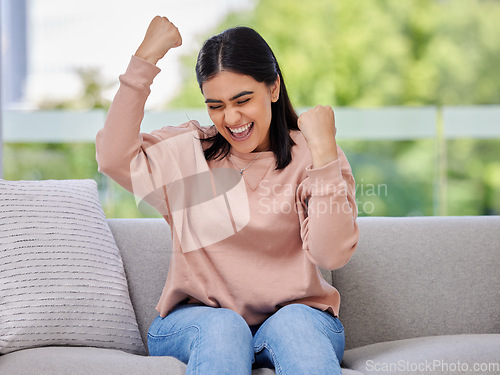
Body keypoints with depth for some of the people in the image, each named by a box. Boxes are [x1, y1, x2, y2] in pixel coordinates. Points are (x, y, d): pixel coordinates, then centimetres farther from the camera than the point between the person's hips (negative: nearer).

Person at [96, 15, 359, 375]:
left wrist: (324, 149, -17)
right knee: (222, 328, -32)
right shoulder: (187, 150, 8)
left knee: (294, 324, -33)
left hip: (297, 314, -1)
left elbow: (332, 254, -12)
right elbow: (114, 158, -12)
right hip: (197, 318, 1)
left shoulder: (307, 156, 1)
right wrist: (145, 58, -12)